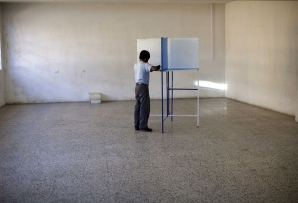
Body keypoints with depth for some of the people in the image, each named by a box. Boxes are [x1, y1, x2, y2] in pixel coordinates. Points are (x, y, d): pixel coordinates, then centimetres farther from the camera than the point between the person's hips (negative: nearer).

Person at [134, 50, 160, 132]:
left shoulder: (136, 65, 13)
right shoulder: (145, 65, -10)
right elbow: (154, 68, -26)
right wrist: (159, 67, -6)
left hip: (137, 86, 8)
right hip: (143, 87, -8)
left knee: (138, 106, 10)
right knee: (145, 107, -5)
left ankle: (137, 125, 13)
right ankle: (143, 126, -6)